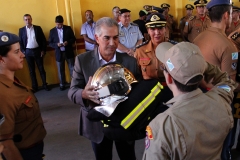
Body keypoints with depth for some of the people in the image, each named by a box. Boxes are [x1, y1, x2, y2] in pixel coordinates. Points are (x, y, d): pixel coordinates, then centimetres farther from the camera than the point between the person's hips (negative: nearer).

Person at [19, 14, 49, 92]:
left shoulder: (38, 28, 1)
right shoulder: (21, 30, 4)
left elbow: (43, 40, 1)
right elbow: (20, 42, 4)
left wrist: (43, 50, -4)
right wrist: (23, 51, -4)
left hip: (37, 51, -1)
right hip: (28, 52, 1)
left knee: (41, 69, 5)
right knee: (31, 70, 7)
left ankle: (45, 84, 14)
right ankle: (34, 86, 14)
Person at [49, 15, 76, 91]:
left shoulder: (68, 28, 1)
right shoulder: (52, 31, 2)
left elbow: (73, 39, 2)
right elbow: (50, 43, 2)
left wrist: (68, 42, -18)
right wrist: (56, 44, -18)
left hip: (68, 52, 0)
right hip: (59, 53, 1)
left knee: (72, 68, 6)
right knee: (60, 70, 9)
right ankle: (62, 84, 22)